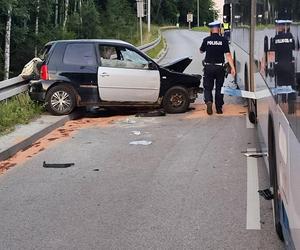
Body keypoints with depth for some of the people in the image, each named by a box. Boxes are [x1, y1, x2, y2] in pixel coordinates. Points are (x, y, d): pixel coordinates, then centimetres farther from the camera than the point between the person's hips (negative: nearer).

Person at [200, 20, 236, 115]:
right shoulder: (223, 40, -6)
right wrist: (232, 68, -10)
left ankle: (208, 101, -15)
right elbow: (228, 55, -10)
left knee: (207, 87, 11)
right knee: (219, 88, 12)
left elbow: (201, 51, 13)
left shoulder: (206, 40, -4)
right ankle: (219, 108, 15)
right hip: (219, 67, 0)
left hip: (208, 67, 0)